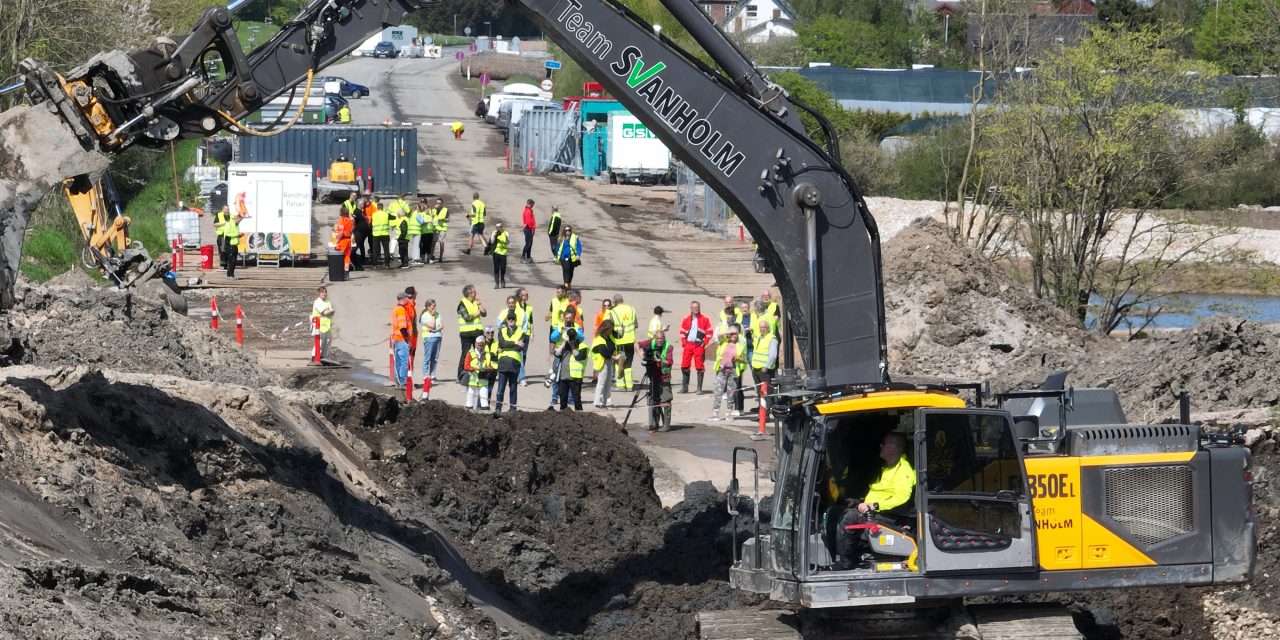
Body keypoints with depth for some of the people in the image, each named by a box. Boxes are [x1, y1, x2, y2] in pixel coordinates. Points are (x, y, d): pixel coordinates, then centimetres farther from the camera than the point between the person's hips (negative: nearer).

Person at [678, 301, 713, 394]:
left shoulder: (705, 320, 3)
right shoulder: (686, 319, 11)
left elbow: (709, 332, 4)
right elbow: (682, 332, 15)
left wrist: (704, 343, -5)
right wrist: (683, 342, 4)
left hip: (699, 345, -3)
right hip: (688, 344, 3)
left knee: (700, 367, -4)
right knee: (684, 366, 2)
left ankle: (699, 388, 1)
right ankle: (684, 387, 11)